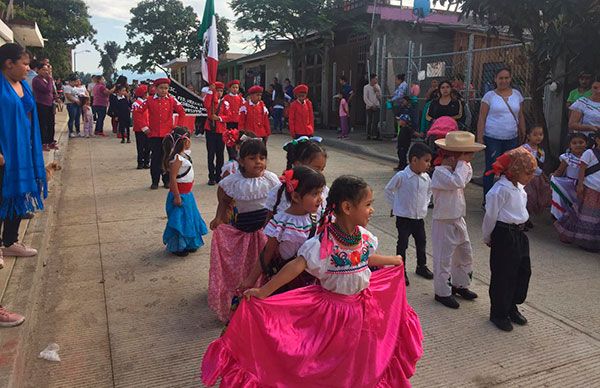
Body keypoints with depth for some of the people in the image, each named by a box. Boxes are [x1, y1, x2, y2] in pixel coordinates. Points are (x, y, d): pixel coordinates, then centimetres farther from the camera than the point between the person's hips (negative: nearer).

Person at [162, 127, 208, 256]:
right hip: (180, 194, -10)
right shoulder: (177, 158, -22)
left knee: (188, 218, 18)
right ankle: (176, 247, 15)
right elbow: (172, 179, -24)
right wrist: (177, 197, -24)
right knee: (179, 219, 1)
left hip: (187, 193, 10)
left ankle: (188, 244, 32)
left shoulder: (184, 154, 5)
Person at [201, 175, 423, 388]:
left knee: (359, 360, 24)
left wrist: (394, 261, 29)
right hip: (333, 308, -6)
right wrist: (264, 291, -40)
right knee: (330, 365, 13)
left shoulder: (365, 236, -6)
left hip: (362, 306, 6)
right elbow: (297, 266, -35)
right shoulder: (324, 243, -28)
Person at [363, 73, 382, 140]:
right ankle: (368, 135, 5)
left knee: (376, 121, -4)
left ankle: (374, 135, -2)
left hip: (377, 106, 3)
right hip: (369, 107, -3)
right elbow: (365, 98, -5)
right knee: (369, 121, -1)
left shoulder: (377, 87, 11)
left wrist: (377, 91, -6)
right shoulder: (366, 87, -1)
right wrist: (371, 105, -10)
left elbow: (380, 97, 10)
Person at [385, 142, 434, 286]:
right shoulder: (401, 176, -18)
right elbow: (388, 190, -6)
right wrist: (395, 206, -4)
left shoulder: (426, 177, -2)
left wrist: (425, 205, 9)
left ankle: (421, 266, 37)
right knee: (402, 244, 3)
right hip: (403, 217, -6)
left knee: (421, 242, 17)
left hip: (420, 217, 6)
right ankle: (401, 271, 16)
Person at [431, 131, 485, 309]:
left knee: (465, 255, 20)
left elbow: (467, 176, 22)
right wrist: (461, 163, -24)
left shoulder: (455, 169, 6)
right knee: (443, 259, 3)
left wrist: (465, 163, 5)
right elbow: (458, 182, -36)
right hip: (444, 223, -9)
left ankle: (459, 285, 39)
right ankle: (442, 292, 18)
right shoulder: (440, 172, -22)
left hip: (459, 221, 9)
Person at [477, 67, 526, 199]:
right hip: (492, 139, -3)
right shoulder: (489, 95, -1)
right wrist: (480, 138, -10)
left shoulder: (516, 94, 10)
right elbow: (482, 118, -4)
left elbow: (520, 116, 15)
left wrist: (523, 134, 12)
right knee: (491, 169, 1)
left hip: (512, 139, 4)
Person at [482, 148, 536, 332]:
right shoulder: (500, 190, -21)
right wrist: (488, 238, -4)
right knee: (503, 275, 2)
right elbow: (490, 216, -14)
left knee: (524, 271, 16)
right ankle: (498, 313, 19)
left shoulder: (519, 188, 8)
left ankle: (512, 307, 34)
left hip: (519, 233, 9)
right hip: (504, 235, -9)